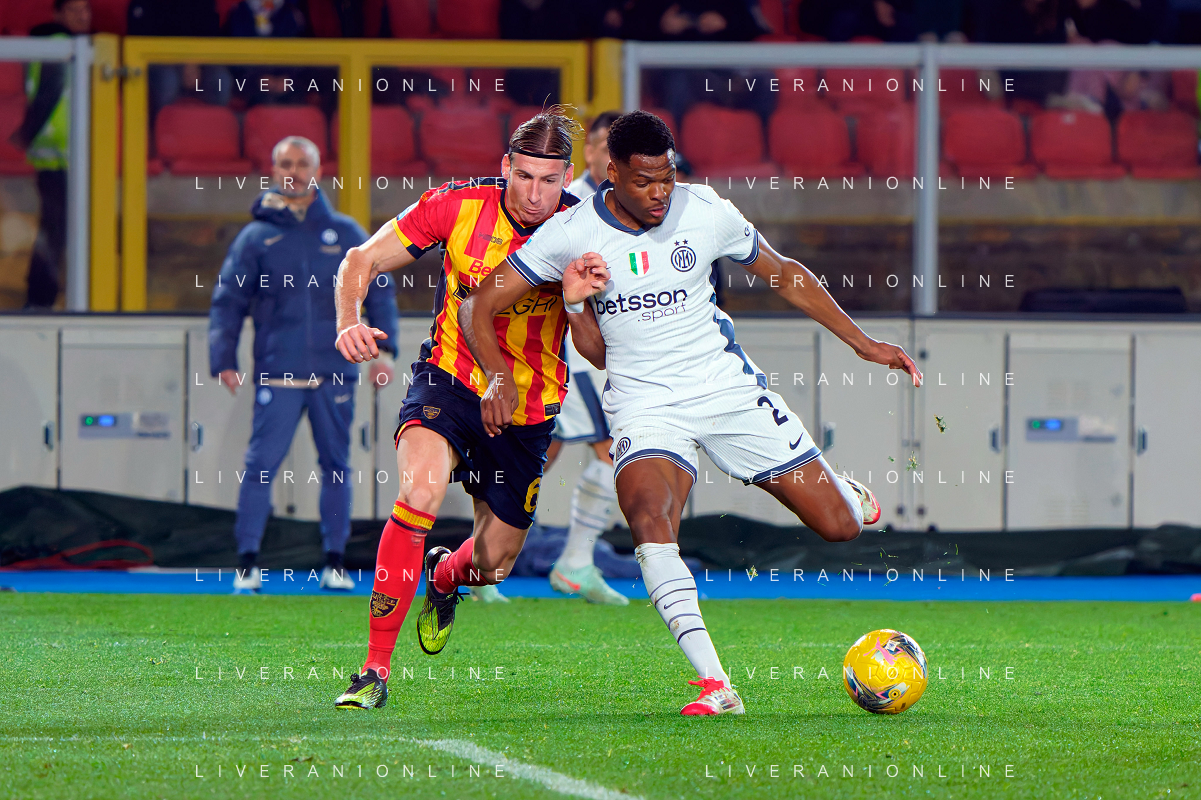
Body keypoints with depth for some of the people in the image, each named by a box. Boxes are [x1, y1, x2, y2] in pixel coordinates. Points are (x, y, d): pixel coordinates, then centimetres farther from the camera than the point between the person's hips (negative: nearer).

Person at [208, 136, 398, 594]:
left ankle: (335, 562, 13)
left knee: (336, 466, 6)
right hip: (277, 376, -2)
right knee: (261, 465, -9)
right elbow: (227, 302, 7)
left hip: (335, 373, 2)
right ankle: (247, 561, -7)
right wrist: (224, 361, -4)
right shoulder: (257, 237, 7)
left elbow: (380, 292, 13)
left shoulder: (345, 234, 10)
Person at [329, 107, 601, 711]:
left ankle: (445, 577, 53)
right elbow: (362, 261, -3)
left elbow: (596, 350, -15)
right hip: (449, 383, -2)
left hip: (528, 411, 2)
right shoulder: (457, 206, -14)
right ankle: (375, 670, -25)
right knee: (421, 488, -32)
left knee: (494, 561, 11)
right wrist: (349, 322, -22)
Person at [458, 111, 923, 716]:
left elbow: (782, 274, 11)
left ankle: (844, 490, 41)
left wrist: (862, 342, 10)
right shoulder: (572, 234, -10)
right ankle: (715, 686, -34)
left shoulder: (706, 213, -5)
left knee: (841, 525, -1)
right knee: (649, 522, -33)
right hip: (646, 408, -2)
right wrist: (498, 375, -25)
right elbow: (478, 306, -7)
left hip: (728, 387, 2)